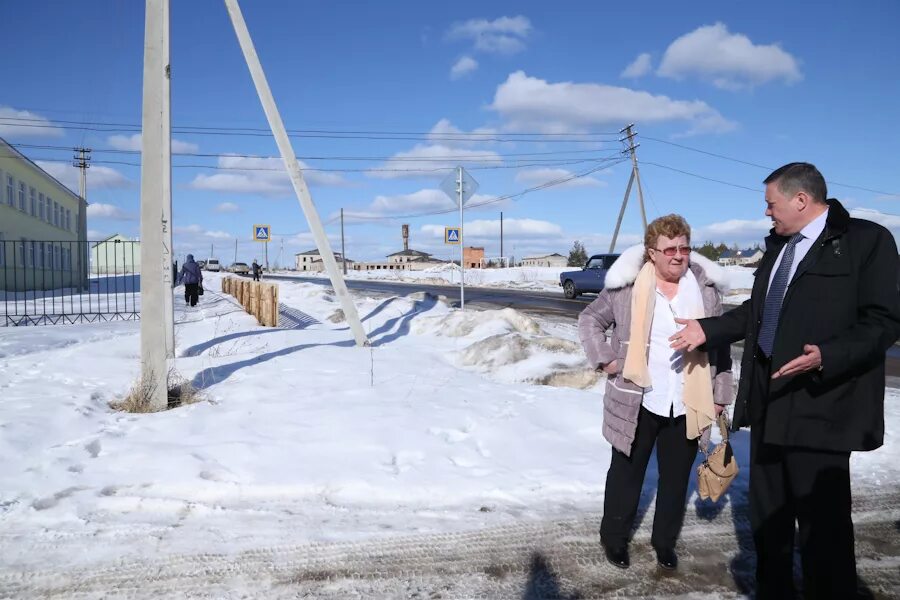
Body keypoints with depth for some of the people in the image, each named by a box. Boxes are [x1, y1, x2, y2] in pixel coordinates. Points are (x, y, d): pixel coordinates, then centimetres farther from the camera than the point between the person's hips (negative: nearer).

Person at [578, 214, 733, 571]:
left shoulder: (707, 289, 1)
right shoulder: (626, 287, -8)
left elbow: (720, 345, 7)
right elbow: (590, 320, 4)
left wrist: (720, 394, 6)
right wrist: (605, 359, -8)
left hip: (687, 406, 3)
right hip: (638, 402, -2)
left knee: (676, 478, 15)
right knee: (627, 473, 11)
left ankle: (665, 541, 35)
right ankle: (613, 537, 31)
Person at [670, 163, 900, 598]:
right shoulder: (778, 244, 15)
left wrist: (826, 357, -30)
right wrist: (707, 330, 14)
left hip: (819, 404, -8)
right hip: (769, 398, 8)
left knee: (822, 520, 1)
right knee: (767, 512, 19)